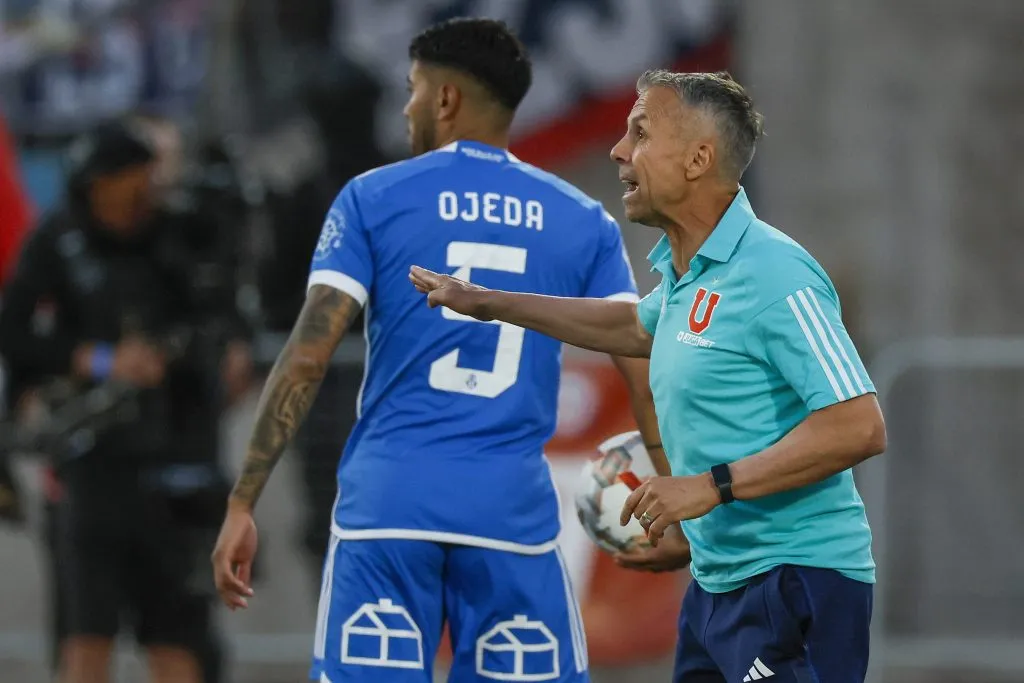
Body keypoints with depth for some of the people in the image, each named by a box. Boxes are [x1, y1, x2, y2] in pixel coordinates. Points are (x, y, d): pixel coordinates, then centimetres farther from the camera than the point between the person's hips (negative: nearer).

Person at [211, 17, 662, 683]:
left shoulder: (374, 198, 4)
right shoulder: (583, 222, 10)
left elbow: (307, 358, -3)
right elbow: (648, 378, 3)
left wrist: (242, 504, -2)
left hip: (389, 504, -1)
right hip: (514, 513, 1)